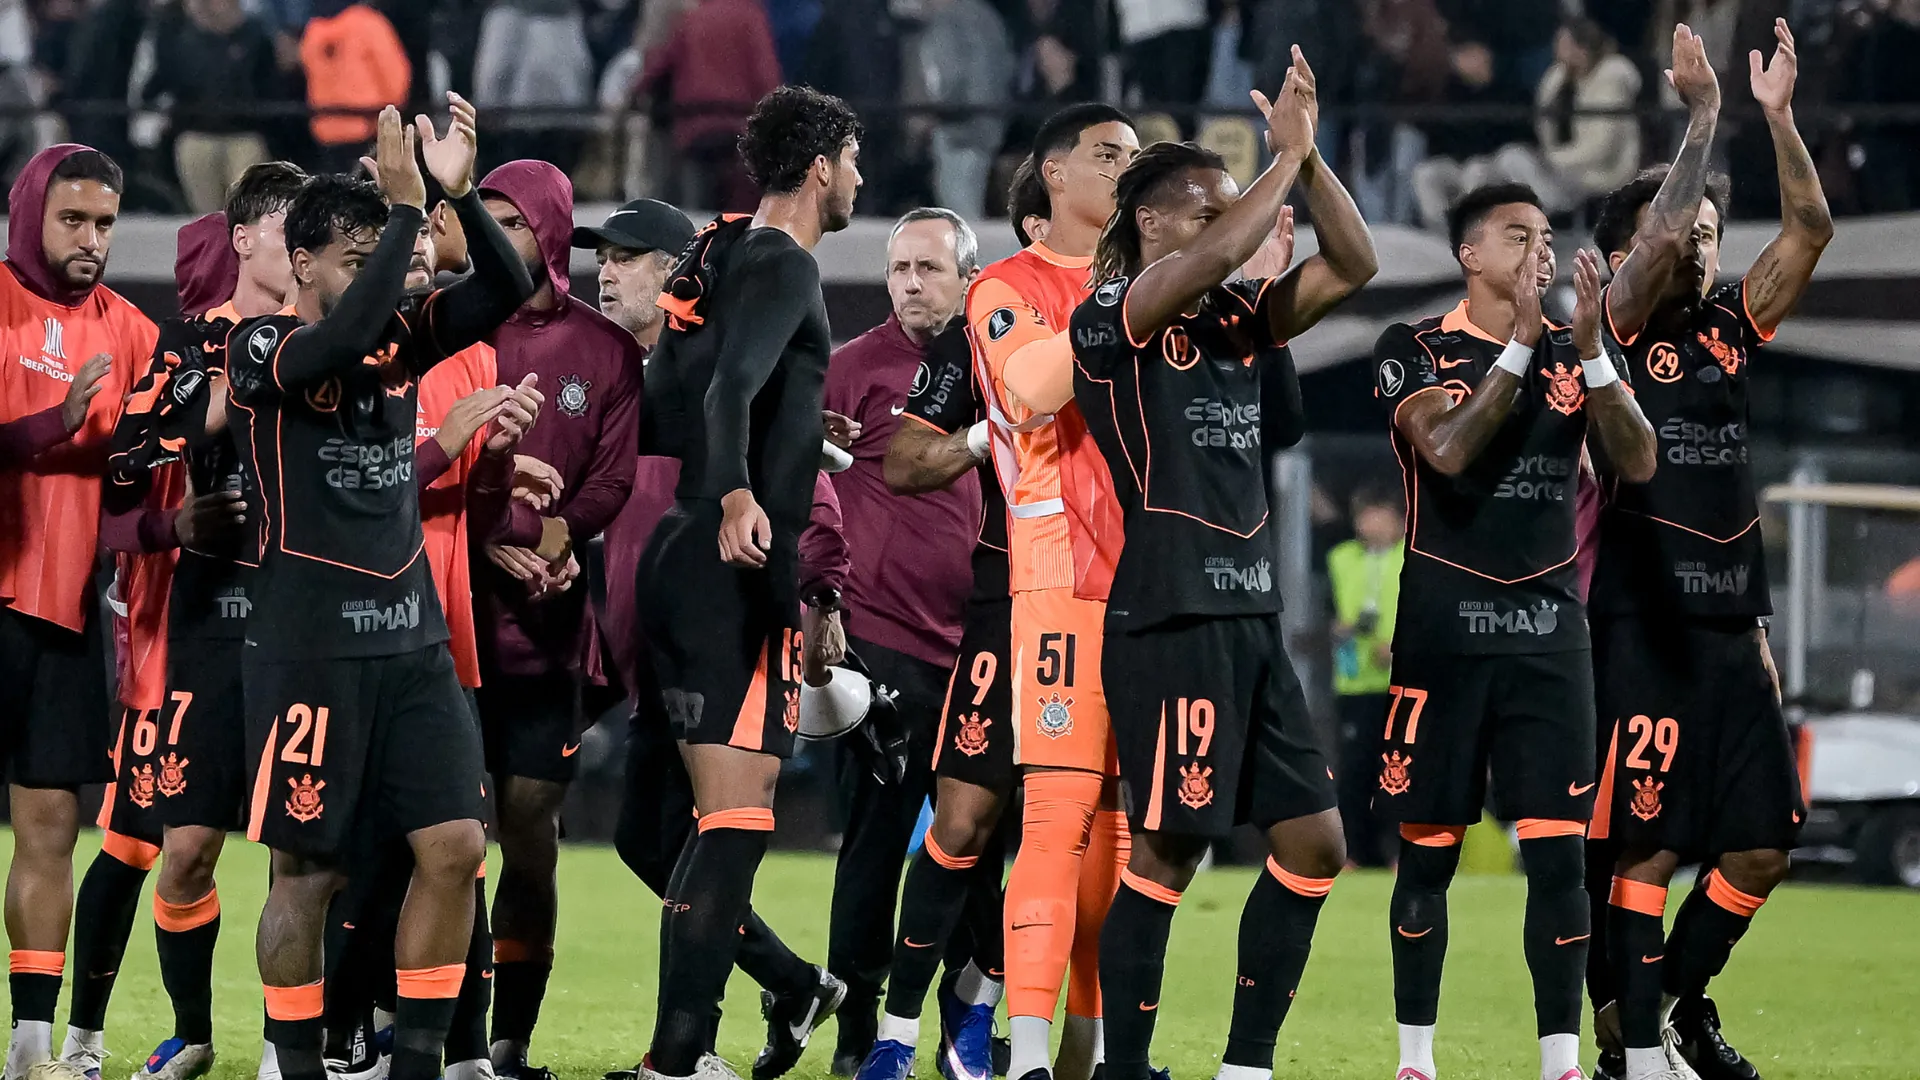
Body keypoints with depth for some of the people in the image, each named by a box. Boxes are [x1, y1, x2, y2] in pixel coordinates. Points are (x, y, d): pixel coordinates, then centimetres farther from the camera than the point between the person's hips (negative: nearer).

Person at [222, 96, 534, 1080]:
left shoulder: (400, 334, 9)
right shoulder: (261, 348, -7)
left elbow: (506, 292, -3)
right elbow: (339, 341, -28)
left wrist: (462, 195, -19)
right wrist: (406, 209, -28)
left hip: (412, 638, 6)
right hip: (309, 651, -6)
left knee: (455, 849, -2)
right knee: (307, 875, -1)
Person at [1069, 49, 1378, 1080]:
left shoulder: (1237, 317, 15)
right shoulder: (1110, 321, -6)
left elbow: (1352, 264, 10)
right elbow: (1209, 261, -24)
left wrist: (1307, 155, -2)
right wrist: (1283, 158, -16)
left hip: (1251, 617, 8)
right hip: (1166, 619, -8)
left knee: (1313, 844, 5)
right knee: (1168, 850, -7)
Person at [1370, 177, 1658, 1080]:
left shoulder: (1575, 353, 8)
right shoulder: (1416, 350, -2)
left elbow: (1637, 463, -4)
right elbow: (1449, 449, -19)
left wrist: (1590, 350, -15)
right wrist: (1522, 343, -20)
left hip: (1548, 632, 3)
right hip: (1444, 631, -3)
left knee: (1558, 854, -4)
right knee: (1428, 855, 3)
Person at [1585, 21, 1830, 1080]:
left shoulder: (1729, 328, 13)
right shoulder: (1618, 330, -2)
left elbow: (1809, 229, 5)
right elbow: (1661, 238, -20)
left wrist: (1778, 113, -4)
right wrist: (1702, 118, -15)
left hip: (1732, 626, 6)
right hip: (1643, 630, -6)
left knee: (1760, 846, 6)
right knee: (1649, 845, -8)